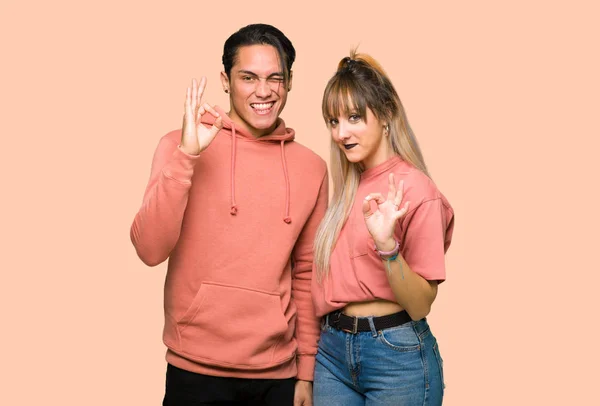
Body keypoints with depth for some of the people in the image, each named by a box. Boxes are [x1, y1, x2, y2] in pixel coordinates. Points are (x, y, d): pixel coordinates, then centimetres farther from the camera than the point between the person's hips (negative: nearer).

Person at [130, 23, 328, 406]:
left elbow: (307, 275, 9)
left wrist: (307, 370, 8)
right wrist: (187, 154, -23)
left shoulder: (312, 168, 3)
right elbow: (150, 249, -15)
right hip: (197, 372, -2)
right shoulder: (181, 147, -5)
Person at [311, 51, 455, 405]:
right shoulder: (349, 188, 8)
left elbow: (420, 305, -17)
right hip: (333, 348, 6)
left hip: (396, 354, -6)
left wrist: (386, 243, -29)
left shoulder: (415, 189, -13)